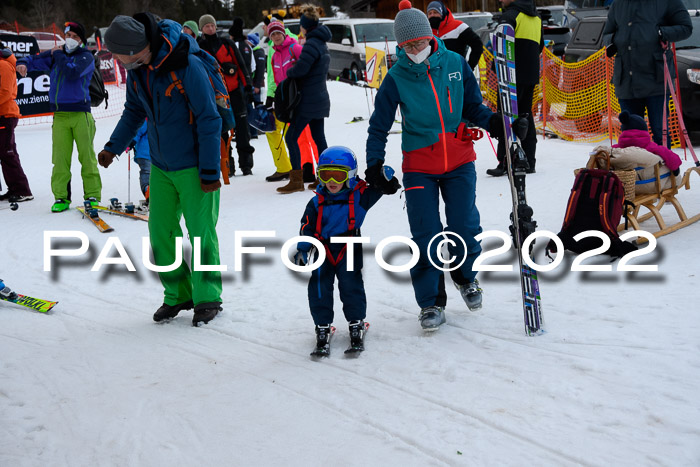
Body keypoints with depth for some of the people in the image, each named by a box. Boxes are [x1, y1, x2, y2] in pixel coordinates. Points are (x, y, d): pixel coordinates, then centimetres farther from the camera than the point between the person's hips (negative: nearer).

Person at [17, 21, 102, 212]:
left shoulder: (86, 56, 2)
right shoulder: (56, 54, 17)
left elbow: (71, 72, -15)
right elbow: (34, 60, 21)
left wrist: (58, 55, -3)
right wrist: (23, 63, -1)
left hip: (80, 112, -4)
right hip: (60, 114, 4)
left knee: (87, 155, -4)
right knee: (60, 157, -1)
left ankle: (92, 195, 1)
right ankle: (61, 196, 3)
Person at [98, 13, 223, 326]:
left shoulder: (186, 66, -24)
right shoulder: (136, 69, -2)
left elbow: (209, 121, -19)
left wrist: (210, 172, -16)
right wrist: (114, 146, 5)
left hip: (194, 167, -7)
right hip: (161, 166, 7)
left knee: (200, 232, 0)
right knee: (161, 231, 7)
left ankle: (207, 297, 15)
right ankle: (177, 294, 21)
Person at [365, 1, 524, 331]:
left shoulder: (455, 63, -1)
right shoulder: (396, 78, -4)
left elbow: (473, 106, 8)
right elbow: (379, 126, 1)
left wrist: (495, 123, -9)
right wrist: (375, 166, -7)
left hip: (459, 160, 1)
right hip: (419, 165, -1)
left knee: (465, 226, -3)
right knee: (426, 235, -3)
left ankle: (465, 276, 29)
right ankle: (431, 302, 11)